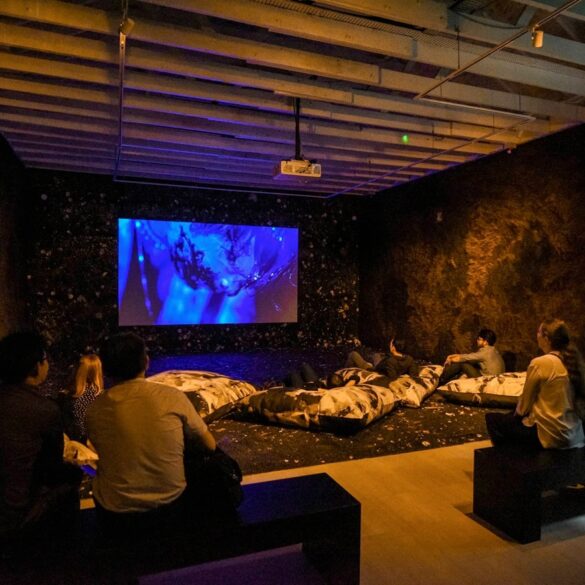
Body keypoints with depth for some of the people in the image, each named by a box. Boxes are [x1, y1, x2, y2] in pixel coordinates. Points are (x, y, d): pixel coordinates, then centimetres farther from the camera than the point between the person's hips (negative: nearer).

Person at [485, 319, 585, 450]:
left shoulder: (540, 363, -19)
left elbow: (525, 403, -9)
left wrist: (517, 413, 13)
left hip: (550, 435, -8)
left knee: (492, 418, 8)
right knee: (510, 416, 26)